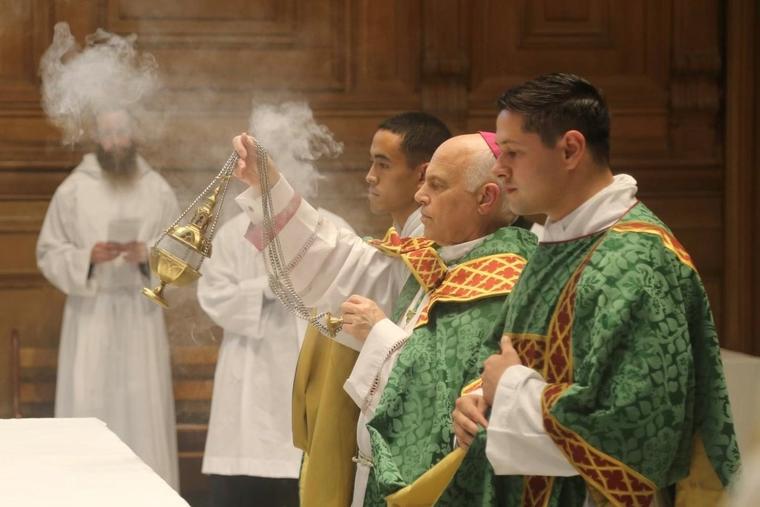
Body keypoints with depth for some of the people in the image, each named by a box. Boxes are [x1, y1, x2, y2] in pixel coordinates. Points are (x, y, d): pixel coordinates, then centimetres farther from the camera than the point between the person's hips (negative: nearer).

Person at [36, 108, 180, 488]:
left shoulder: (158, 191, 5)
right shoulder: (72, 190, 0)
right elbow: (48, 254, 1)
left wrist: (148, 254, -14)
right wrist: (87, 257, -17)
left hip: (141, 314, 1)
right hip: (90, 314, -1)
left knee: (143, 408, -1)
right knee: (88, 407, -4)